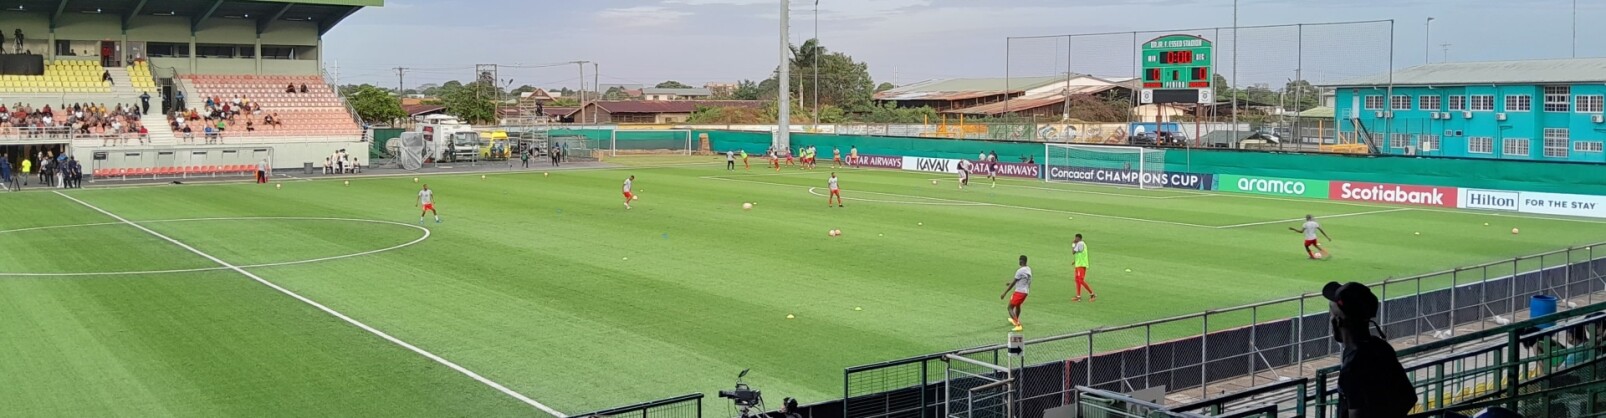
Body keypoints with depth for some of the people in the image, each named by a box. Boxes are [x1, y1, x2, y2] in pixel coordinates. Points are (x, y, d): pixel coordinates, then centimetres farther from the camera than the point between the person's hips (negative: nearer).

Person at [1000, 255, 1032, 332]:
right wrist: (1010, 283, 30)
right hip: (1026, 291, 9)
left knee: (1010, 308, -4)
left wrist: (1005, 293, -9)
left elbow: (1013, 283, -15)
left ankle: (1018, 325, -17)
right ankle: (1015, 320, 54)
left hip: (1019, 292, -9)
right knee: (1018, 305, 32)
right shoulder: (1028, 269, 7)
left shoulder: (1020, 271, -18)